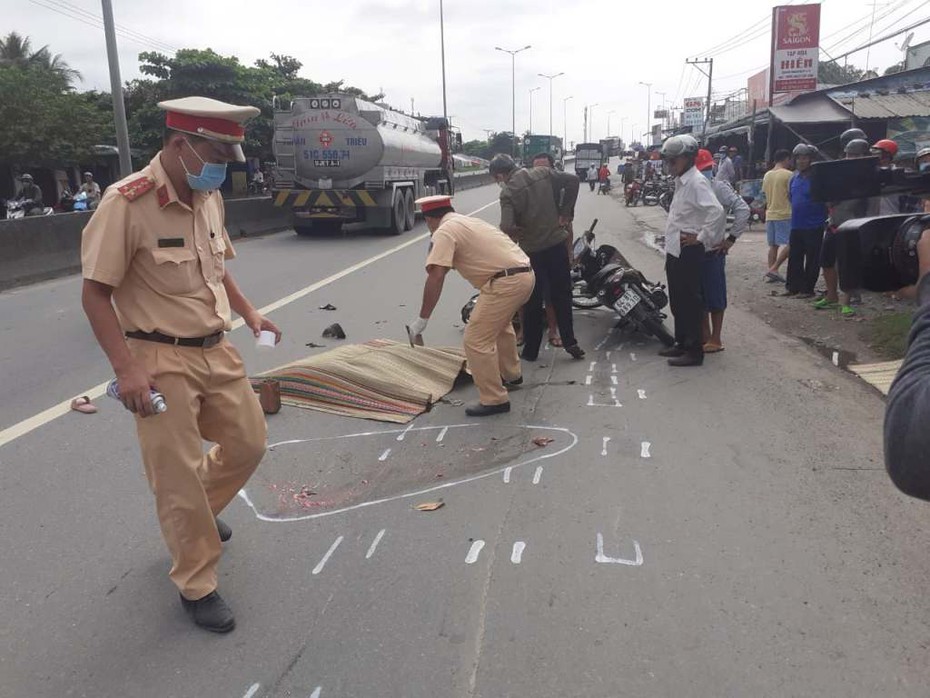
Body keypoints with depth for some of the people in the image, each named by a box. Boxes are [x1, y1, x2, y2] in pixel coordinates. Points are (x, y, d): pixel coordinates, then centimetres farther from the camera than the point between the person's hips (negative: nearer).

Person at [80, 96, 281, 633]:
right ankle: (197, 586, 22)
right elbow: (96, 293, -15)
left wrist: (250, 313, 8)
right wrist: (127, 368, -21)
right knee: (179, 478, 2)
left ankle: (198, 511, 45)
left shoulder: (210, 198, 5)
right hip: (162, 361, -7)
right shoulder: (126, 203, -18)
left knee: (248, 444, 16)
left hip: (217, 351, 7)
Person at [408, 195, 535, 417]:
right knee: (500, 323, 33)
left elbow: (436, 277, -14)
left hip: (507, 282, -10)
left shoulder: (443, 232, -4)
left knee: (476, 341, -3)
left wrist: (422, 319, -11)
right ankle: (511, 375, 48)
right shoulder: (469, 222, 24)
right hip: (526, 274, 10)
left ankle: (494, 400, 3)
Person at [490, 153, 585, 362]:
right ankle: (570, 342, 16)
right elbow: (572, 180, -7)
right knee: (562, 297, 15)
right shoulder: (543, 173, -3)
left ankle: (531, 350, 19)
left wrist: (518, 233, -4)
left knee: (533, 302, 10)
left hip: (531, 251, -3)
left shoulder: (508, 192, -16)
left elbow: (507, 227, -27)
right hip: (557, 244, 4)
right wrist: (566, 212, -2)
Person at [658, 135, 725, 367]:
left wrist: (702, 238, -20)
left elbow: (717, 211, -29)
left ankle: (694, 351, 5)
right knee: (677, 301, 16)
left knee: (690, 302, -3)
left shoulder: (696, 182, -16)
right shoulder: (681, 182, 15)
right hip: (675, 251, 10)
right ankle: (681, 343, 28)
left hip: (688, 252, -10)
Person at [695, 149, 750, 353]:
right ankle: (704, 335, 26)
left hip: (712, 250, -7)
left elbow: (743, 209, -18)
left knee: (714, 296, 1)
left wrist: (731, 238, -16)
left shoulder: (719, 187, -10)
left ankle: (715, 340, 10)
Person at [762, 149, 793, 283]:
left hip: (770, 214, 7)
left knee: (773, 245, 10)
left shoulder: (767, 175, 10)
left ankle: (771, 274, 9)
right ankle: (774, 269, -12)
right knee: (789, 244, -3)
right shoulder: (788, 174, -10)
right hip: (785, 214, -7)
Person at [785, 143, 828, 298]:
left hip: (813, 226, -7)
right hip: (796, 225, 7)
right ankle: (793, 287, 20)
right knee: (794, 258, 11)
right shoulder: (794, 178, 11)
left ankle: (807, 289, 7)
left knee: (812, 260, 2)